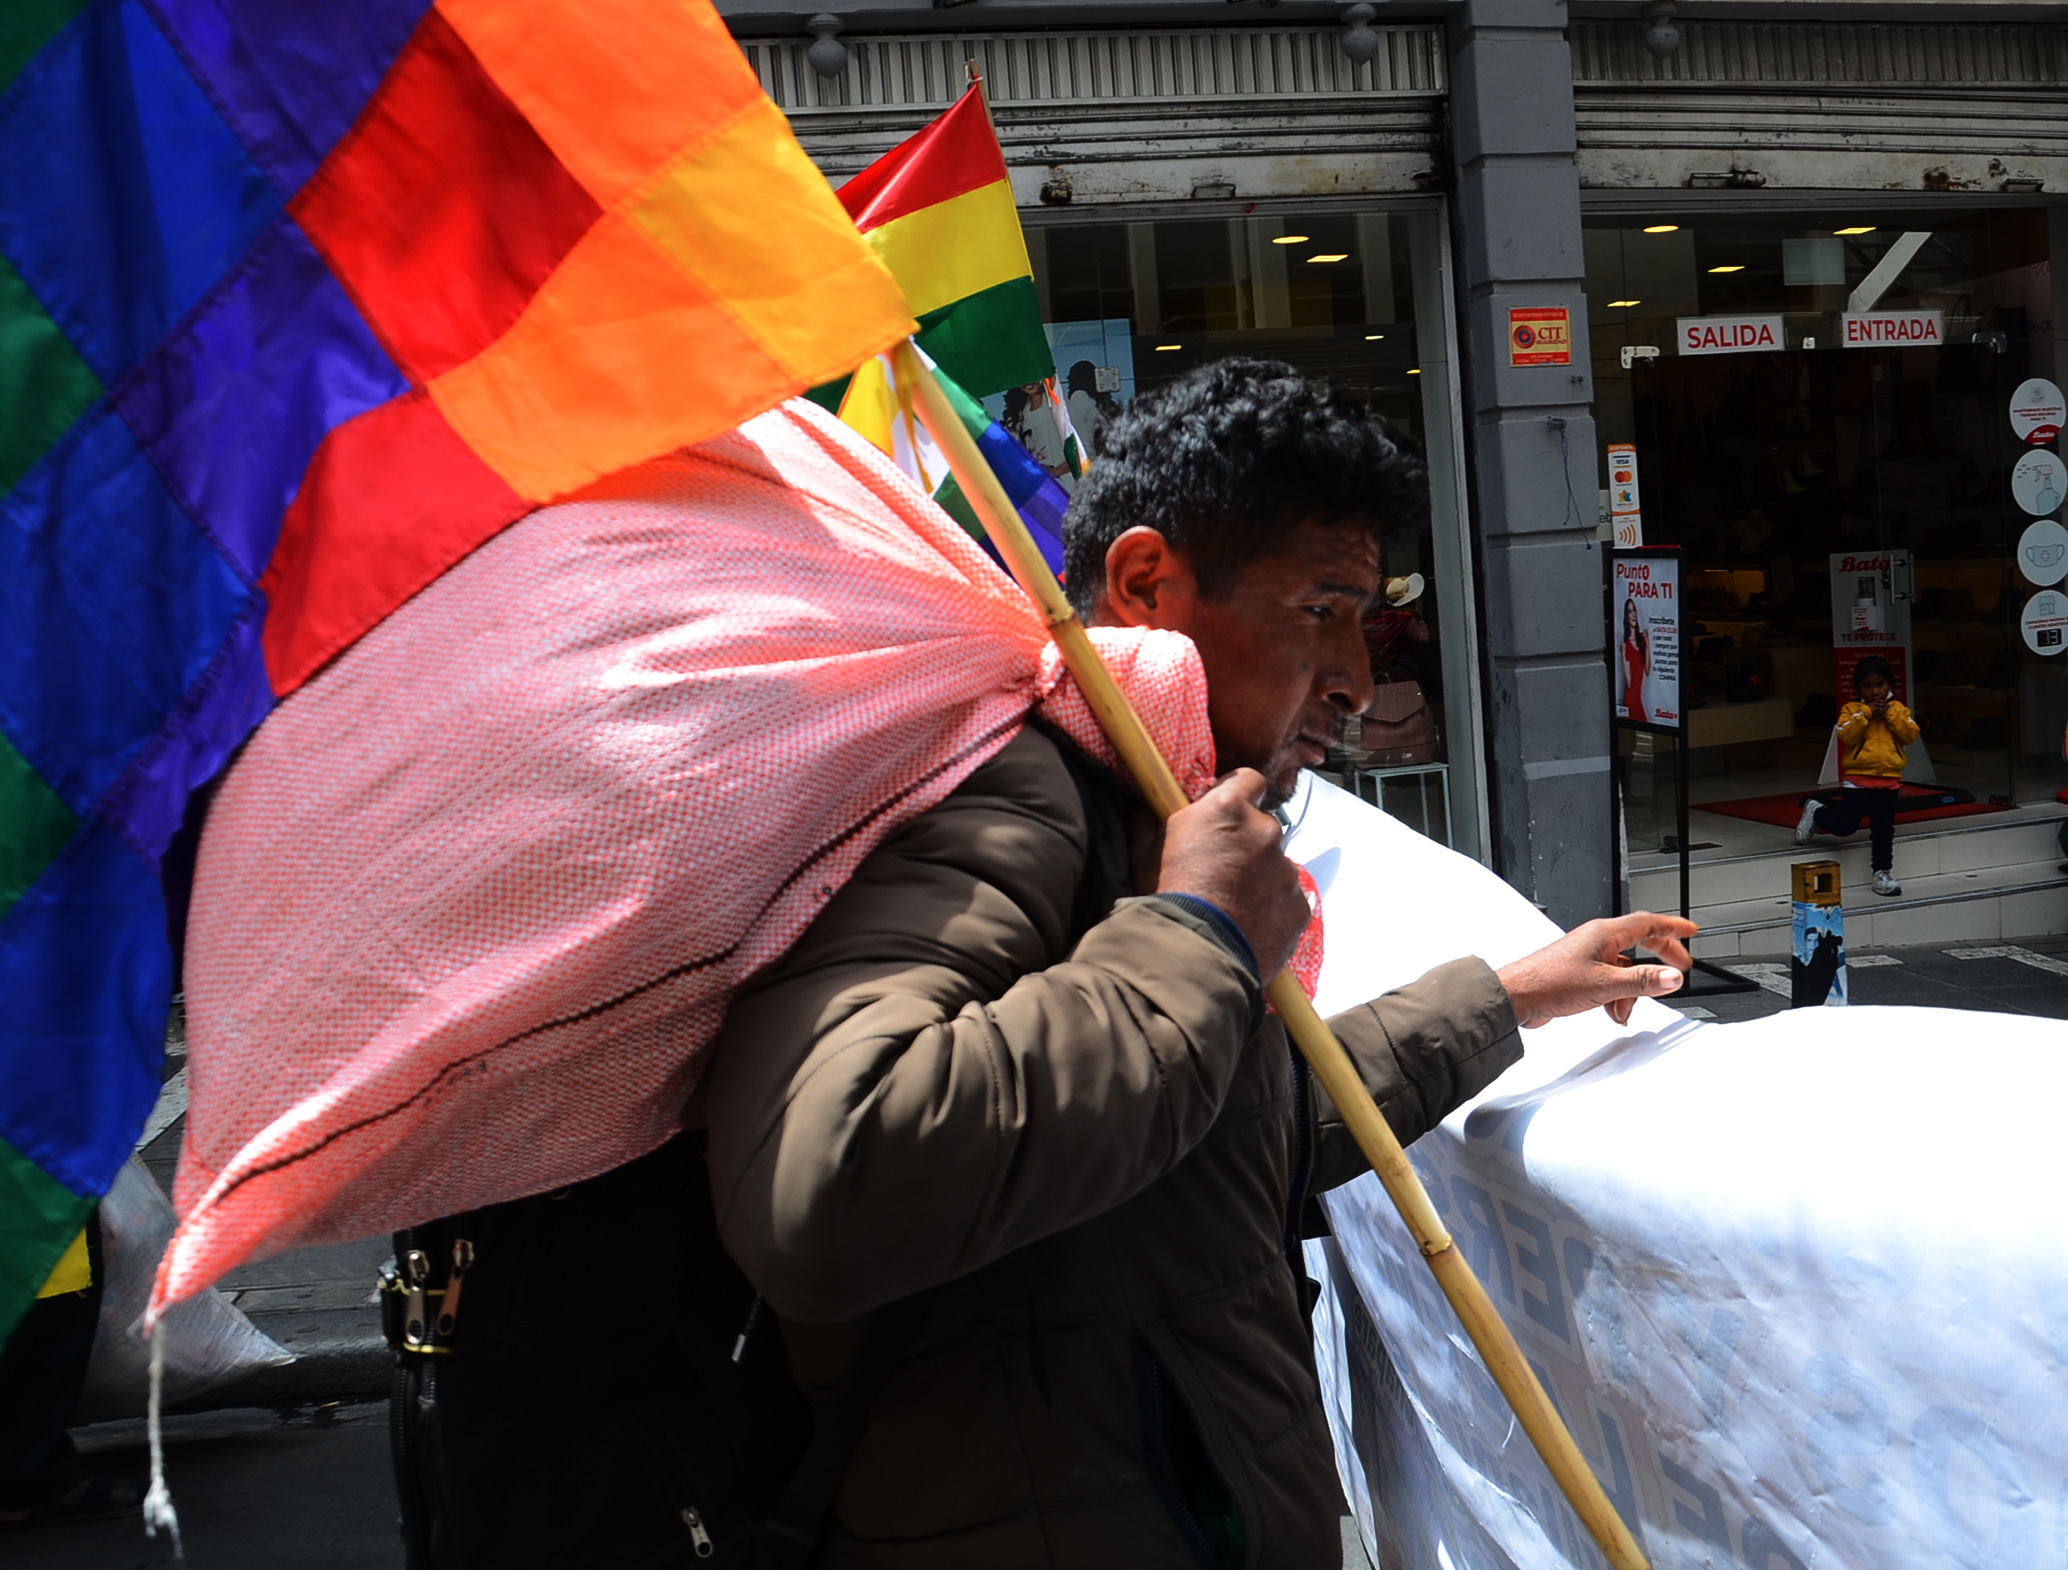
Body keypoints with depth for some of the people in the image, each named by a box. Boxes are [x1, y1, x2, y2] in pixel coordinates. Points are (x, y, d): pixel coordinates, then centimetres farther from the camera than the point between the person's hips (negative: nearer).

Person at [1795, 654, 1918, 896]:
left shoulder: (1898, 710, 8)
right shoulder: (1851, 710, 0)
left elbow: (1910, 735, -5)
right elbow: (1846, 736, -15)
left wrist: (1889, 713, -11)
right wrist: (1867, 713, -17)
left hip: (1889, 782, 3)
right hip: (1858, 780, -3)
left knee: (1884, 831, 9)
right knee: (1844, 826, -4)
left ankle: (1882, 872, 17)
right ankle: (1816, 812, 24)